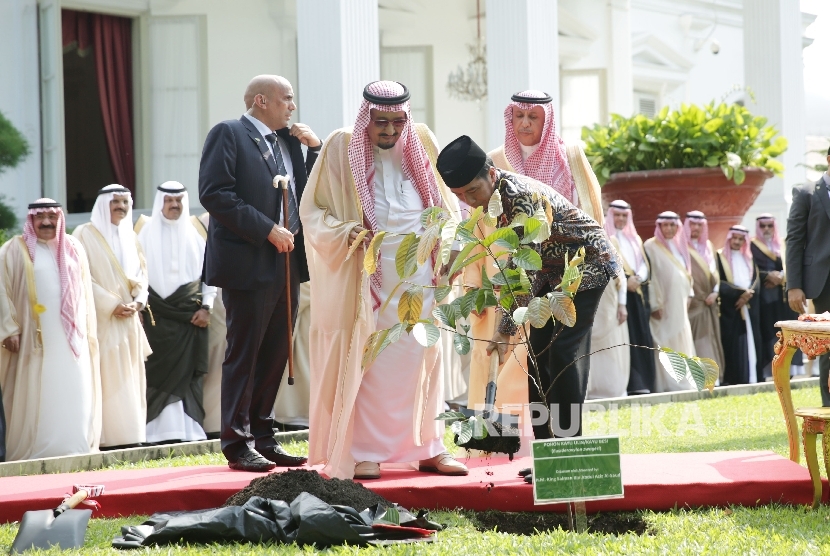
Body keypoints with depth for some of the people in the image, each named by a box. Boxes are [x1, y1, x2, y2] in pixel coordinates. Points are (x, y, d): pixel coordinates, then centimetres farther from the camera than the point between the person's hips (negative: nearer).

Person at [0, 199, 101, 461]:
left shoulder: (74, 249, 13)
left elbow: (85, 293, 15)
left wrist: (88, 332, 9)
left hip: (71, 338, 3)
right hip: (35, 337, -3)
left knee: (74, 395, 0)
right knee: (36, 397, -3)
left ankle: (76, 451, 4)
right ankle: (33, 454, 0)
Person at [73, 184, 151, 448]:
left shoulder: (130, 237, 17)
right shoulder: (86, 234, -3)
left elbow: (140, 273, 16)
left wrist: (138, 301, -5)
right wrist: (112, 305, -15)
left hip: (129, 319, 6)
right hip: (102, 318, -6)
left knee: (131, 376, 3)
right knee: (108, 378, -11)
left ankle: (132, 434, 3)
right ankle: (109, 438, -13)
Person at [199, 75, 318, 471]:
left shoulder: (289, 140, 18)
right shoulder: (228, 134, -5)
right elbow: (215, 194, -15)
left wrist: (315, 148, 7)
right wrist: (267, 230, -17)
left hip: (286, 262, 7)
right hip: (248, 263, -7)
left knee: (275, 354, 10)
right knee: (244, 353, -3)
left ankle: (263, 437, 17)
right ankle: (238, 445, 1)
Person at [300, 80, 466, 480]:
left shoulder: (422, 143, 5)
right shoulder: (342, 147, -3)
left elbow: (446, 203, 13)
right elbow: (313, 210, -1)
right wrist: (345, 232, -19)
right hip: (367, 271, -3)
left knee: (422, 358, 5)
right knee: (366, 361, -4)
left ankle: (428, 448, 12)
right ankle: (365, 453, 0)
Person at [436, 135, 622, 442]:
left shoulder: (522, 198, -32)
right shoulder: (494, 196, -4)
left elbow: (526, 269, -33)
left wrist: (506, 329, -32)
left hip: (587, 265, -9)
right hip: (553, 270, 9)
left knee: (563, 352, -15)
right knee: (539, 352, 3)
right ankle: (545, 443, 4)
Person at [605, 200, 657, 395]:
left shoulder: (636, 239, 23)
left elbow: (645, 263, 14)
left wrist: (638, 278, -7)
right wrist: (625, 280, -18)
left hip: (638, 293, 6)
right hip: (617, 293, -6)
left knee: (641, 337, 3)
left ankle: (641, 382, 4)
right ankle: (627, 383, -15)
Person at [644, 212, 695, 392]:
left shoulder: (680, 245, 14)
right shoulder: (651, 246, -6)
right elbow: (650, 276, -11)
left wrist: (689, 294, 8)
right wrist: (654, 304, -16)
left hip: (680, 303, 7)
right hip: (664, 303, -7)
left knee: (682, 343, 7)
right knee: (665, 343, -6)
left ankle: (683, 382, 12)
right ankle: (667, 385, -5)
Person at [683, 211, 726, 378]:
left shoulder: (708, 246, 17)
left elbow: (715, 271, 16)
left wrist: (715, 292, 1)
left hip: (709, 302, 6)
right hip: (692, 302, -6)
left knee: (710, 338, 4)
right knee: (697, 341, -11)